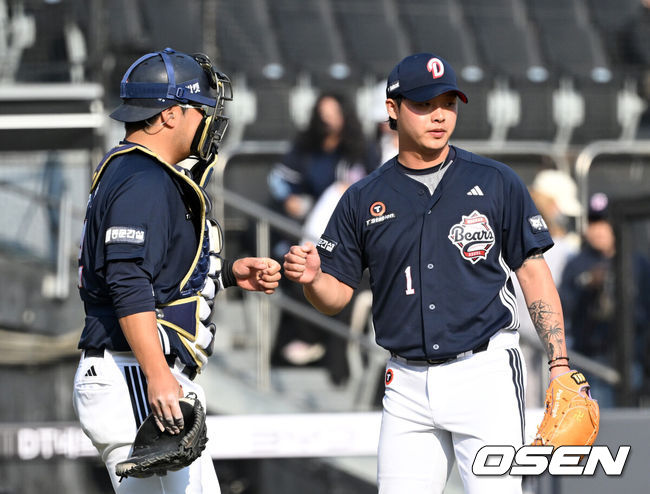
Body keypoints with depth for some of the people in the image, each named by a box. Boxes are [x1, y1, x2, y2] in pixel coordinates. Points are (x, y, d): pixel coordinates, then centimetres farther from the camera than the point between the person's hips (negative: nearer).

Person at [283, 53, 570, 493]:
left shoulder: (496, 183, 2)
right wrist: (310, 278, -15)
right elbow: (336, 296, 9)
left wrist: (560, 366, -5)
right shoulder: (364, 200, 8)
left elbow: (534, 274, 3)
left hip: (485, 374, -3)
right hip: (408, 384, 3)